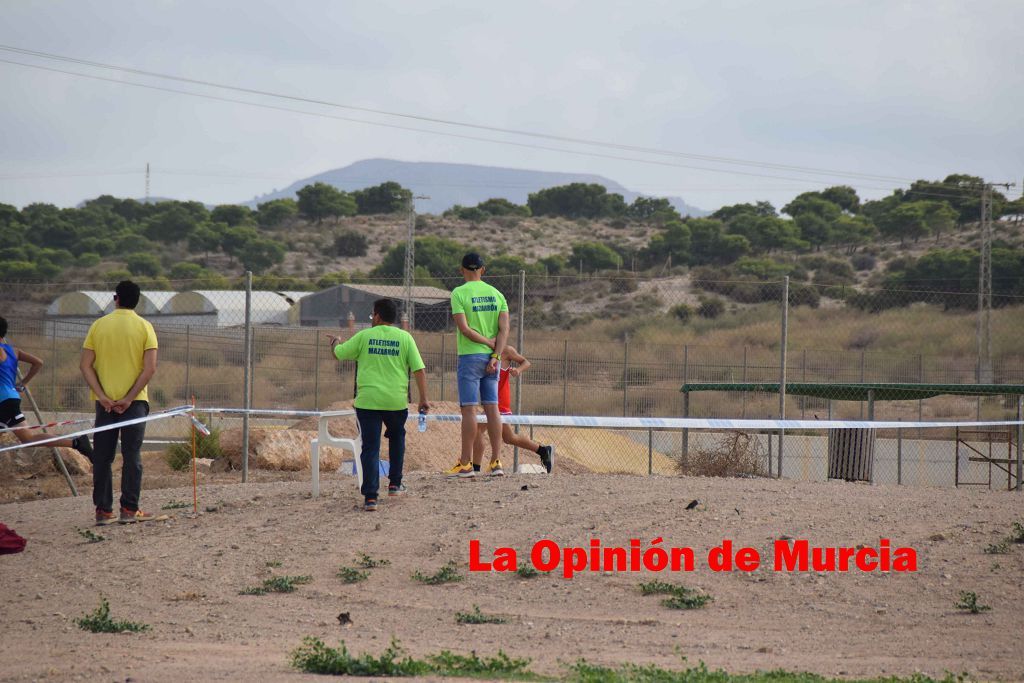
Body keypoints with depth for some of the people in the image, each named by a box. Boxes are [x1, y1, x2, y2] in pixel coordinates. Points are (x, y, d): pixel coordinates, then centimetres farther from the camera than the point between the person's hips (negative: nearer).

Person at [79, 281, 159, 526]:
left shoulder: (98, 326, 2)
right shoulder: (144, 327, -3)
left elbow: (85, 365, -3)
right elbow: (150, 368, -12)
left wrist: (102, 396, -8)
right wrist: (129, 398, -11)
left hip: (104, 401, 2)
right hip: (134, 401, -2)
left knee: (102, 457, 7)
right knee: (132, 455, 3)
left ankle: (103, 510, 8)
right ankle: (129, 509, 1)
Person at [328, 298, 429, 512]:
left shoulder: (364, 336, 2)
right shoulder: (405, 338, 3)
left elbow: (338, 353, 13)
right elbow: (419, 369, -2)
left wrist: (335, 342, 36)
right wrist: (423, 398, 3)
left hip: (367, 401, -1)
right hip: (396, 401, 1)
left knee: (370, 448, 1)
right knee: (397, 437, 27)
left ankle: (370, 496, -8)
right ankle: (394, 484, 30)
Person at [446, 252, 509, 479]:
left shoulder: (459, 293, -6)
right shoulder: (496, 293, 8)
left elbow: (464, 328, -14)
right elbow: (504, 328, 0)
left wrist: (489, 342, -6)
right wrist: (495, 355, -5)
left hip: (470, 357, -5)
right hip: (491, 358, 5)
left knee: (469, 409, -4)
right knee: (492, 408, 7)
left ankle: (465, 464, -3)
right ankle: (496, 462, 6)